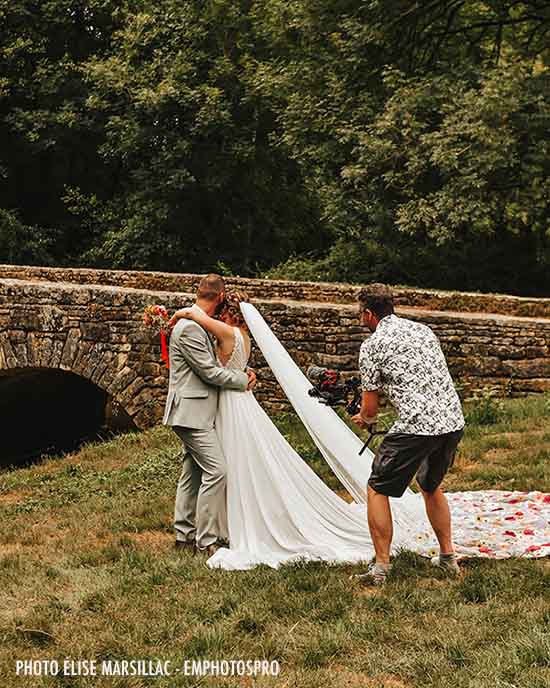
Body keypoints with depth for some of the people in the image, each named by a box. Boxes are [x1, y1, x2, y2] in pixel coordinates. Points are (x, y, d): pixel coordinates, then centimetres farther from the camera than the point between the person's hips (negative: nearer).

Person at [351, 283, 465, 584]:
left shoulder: (372, 345, -1)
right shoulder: (422, 329, 17)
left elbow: (370, 407, 3)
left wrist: (366, 419, 28)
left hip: (418, 427, -7)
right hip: (454, 421, 7)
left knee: (377, 490, 7)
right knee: (431, 486, 28)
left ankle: (381, 567, 4)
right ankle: (448, 557, 30)